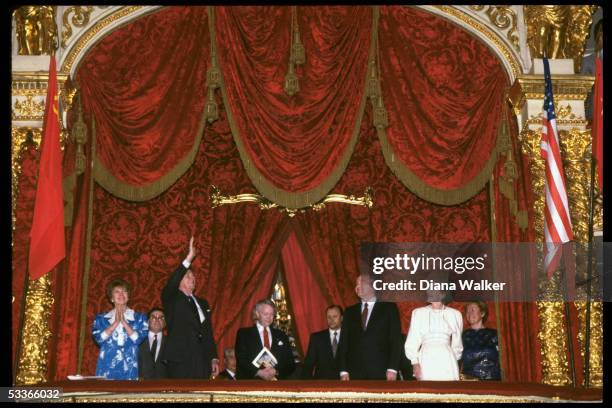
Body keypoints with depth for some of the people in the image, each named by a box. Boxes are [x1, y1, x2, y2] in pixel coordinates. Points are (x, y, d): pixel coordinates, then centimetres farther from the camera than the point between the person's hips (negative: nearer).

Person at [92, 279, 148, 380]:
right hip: (107, 369, 0)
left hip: (129, 369, 0)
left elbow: (139, 339, -4)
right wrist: (116, 322, -6)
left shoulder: (139, 318, 10)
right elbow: (99, 338, -3)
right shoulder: (101, 318, 12)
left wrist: (123, 322, -6)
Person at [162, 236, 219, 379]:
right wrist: (189, 259, -23)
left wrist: (213, 358, 11)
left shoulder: (203, 303, 22)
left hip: (202, 362, 5)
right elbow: (171, 284, -17)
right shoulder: (172, 300, 6)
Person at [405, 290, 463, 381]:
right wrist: (415, 363, -4)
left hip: (446, 359, 0)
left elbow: (456, 343, 17)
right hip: (427, 359, 0)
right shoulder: (418, 313, 9)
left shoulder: (455, 314, 10)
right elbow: (412, 342, 6)